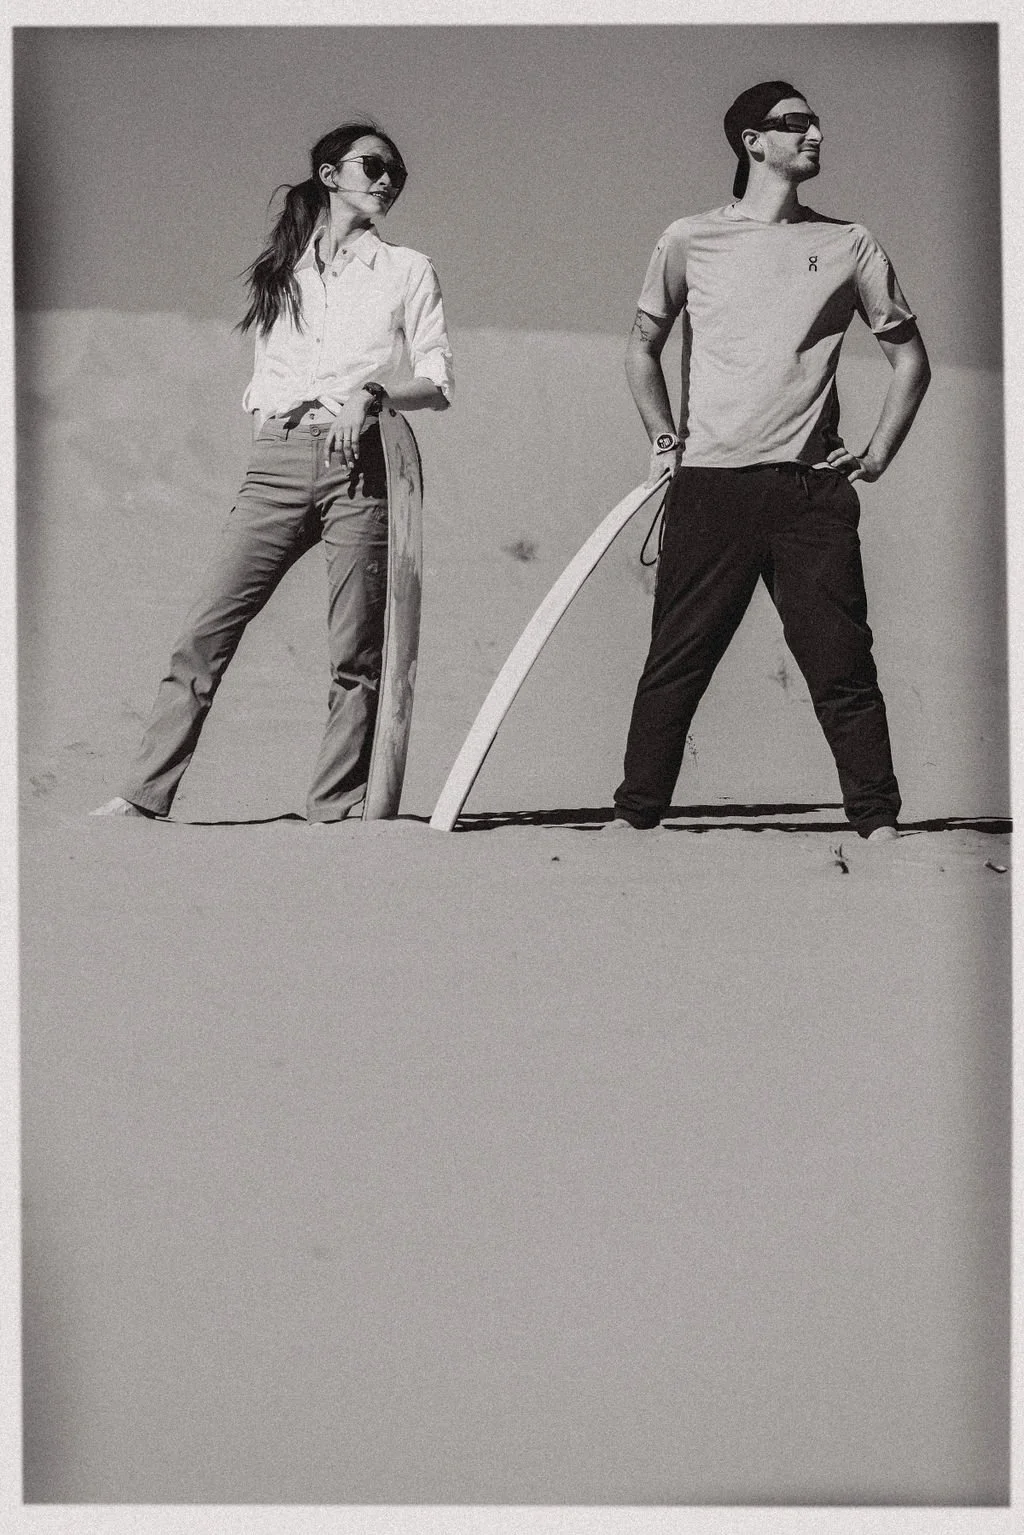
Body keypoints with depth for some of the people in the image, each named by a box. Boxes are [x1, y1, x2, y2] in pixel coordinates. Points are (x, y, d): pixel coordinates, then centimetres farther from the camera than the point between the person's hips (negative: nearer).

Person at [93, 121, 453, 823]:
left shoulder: (408, 271, 13)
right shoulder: (281, 270, 21)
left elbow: (438, 385, 5)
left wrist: (370, 391, -11)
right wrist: (276, 411, 7)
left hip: (361, 463, -2)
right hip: (279, 459, 2)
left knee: (355, 649, -6)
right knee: (207, 628, -7)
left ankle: (336, 806, 1)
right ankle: (146, 792, -4)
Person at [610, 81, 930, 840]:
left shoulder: (850, 244, 9)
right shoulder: (690, 239, 7)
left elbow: (910, 358, 16)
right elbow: (643, 348, 18)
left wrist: (878, 455, 6)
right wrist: (665, 438, 6)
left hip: (813, 488, 1)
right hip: (710, 485, 0)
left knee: (842, 663, -2)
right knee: (676, 662, 2)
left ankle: (880, 824, 3)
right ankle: (634, 817, 10)